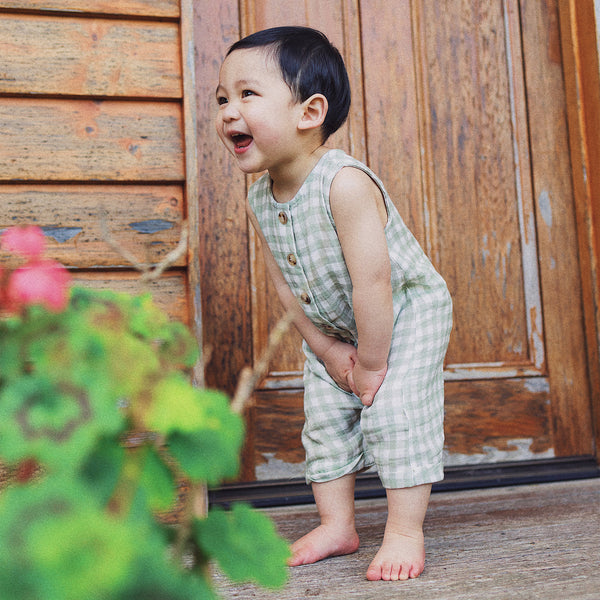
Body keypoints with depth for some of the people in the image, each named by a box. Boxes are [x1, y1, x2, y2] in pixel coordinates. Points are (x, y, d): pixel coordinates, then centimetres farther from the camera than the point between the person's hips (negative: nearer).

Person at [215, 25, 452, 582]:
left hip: (407, 312, -7)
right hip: (333, 326, 7)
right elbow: (285, 283, -3)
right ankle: (337, 525, 21)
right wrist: (326, 350, -5)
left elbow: (372, 282, -33)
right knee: (323, 418, 7)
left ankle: (405, 532, -1)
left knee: (394, 409, -15)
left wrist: (371, 362, -25)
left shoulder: (346, 184, -35)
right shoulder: (259, 199, -10)